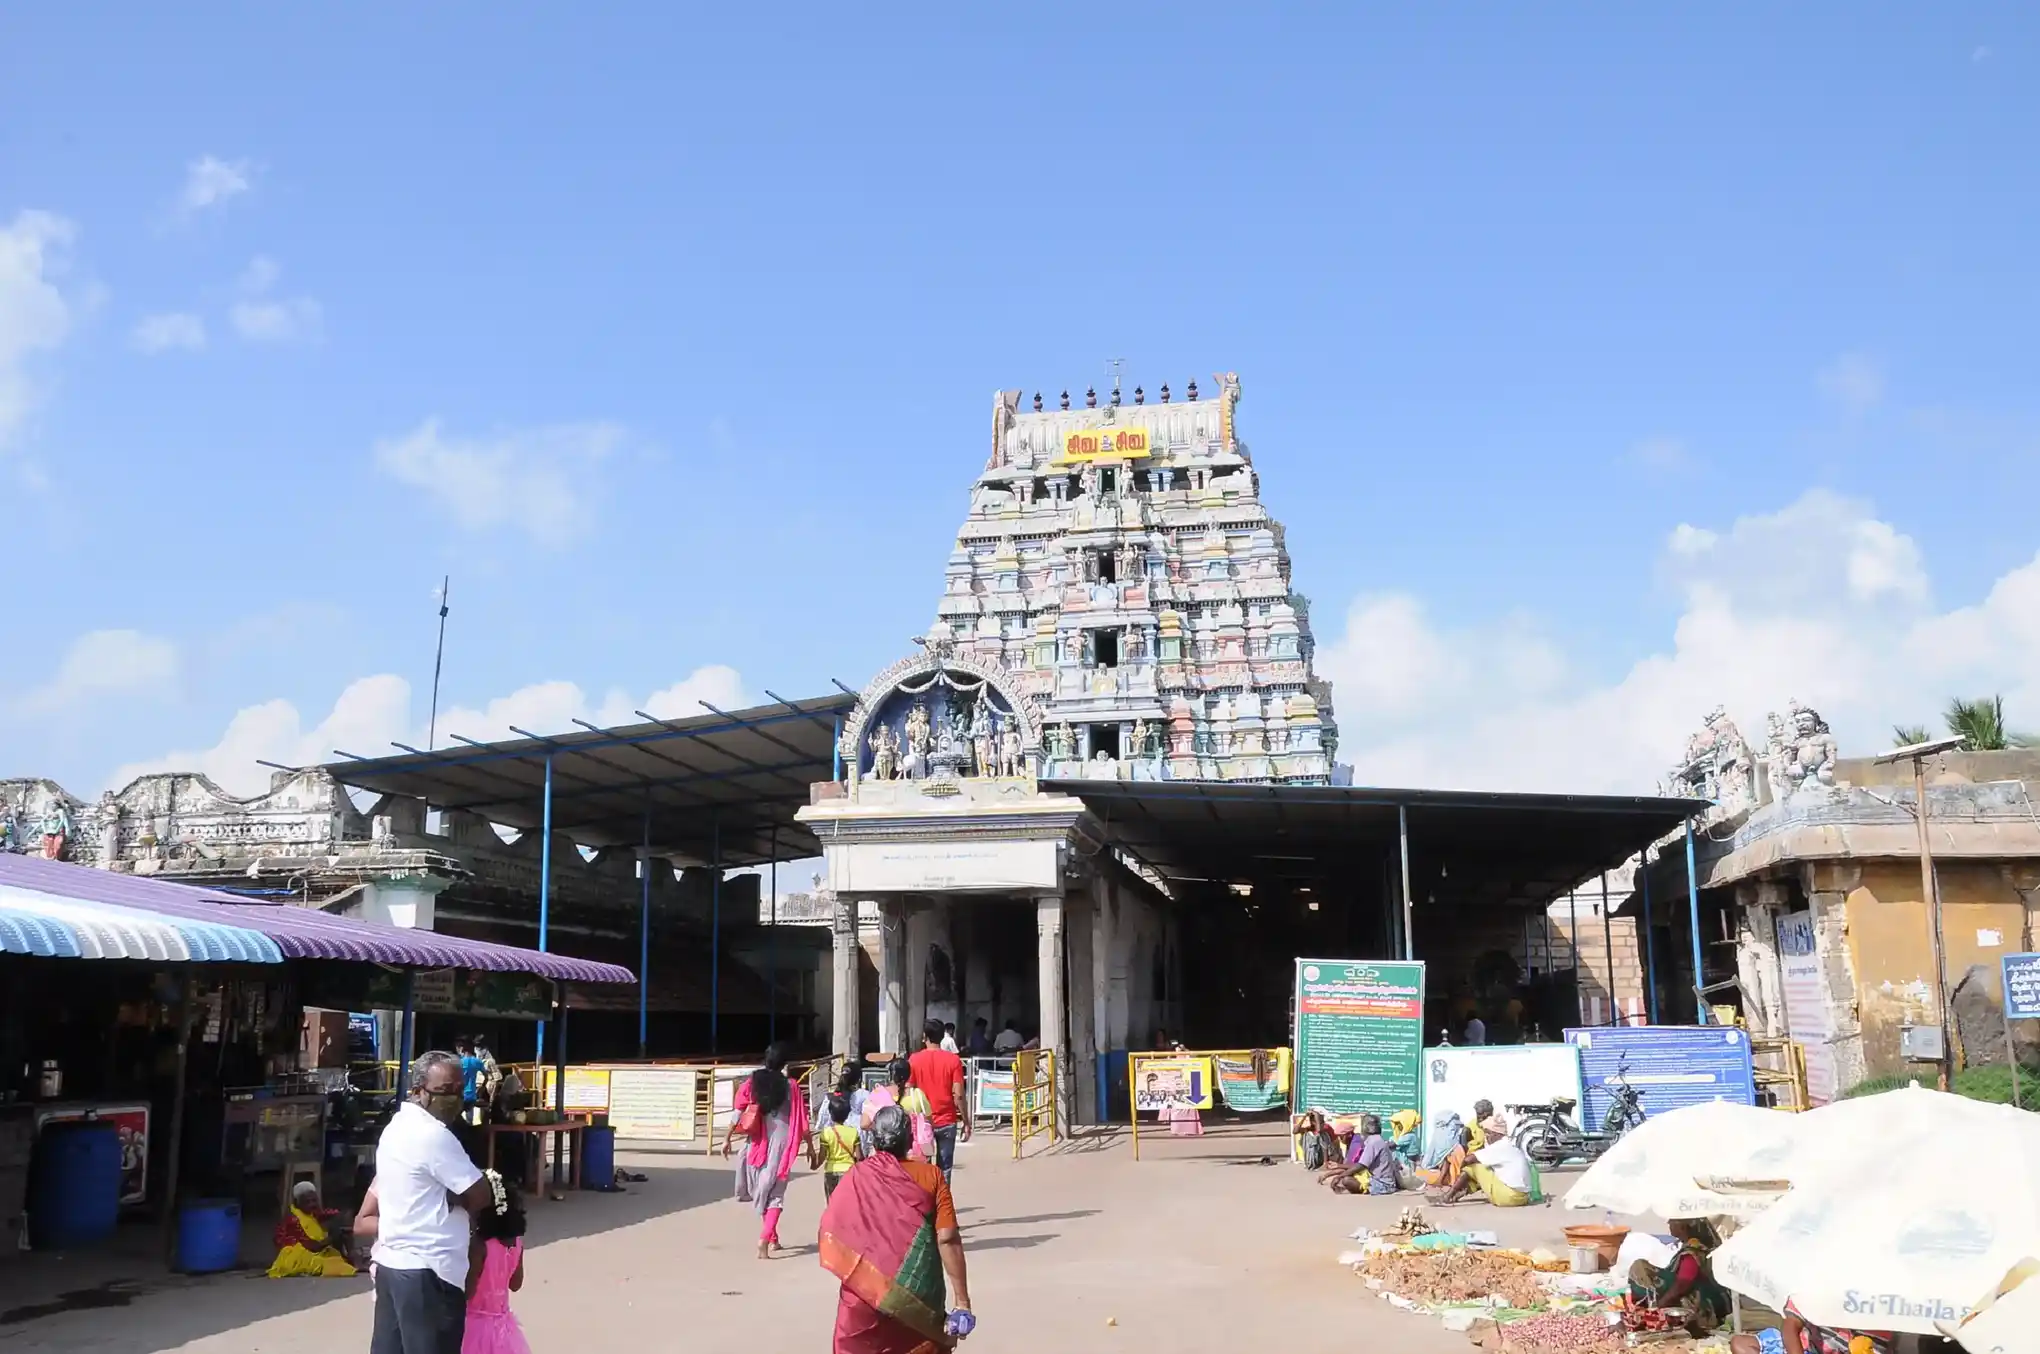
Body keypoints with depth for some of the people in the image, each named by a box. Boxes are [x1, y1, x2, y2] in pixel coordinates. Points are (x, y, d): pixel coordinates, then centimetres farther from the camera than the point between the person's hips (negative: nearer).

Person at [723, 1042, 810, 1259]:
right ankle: (764, 1239, -15)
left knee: (760, 1190, 19)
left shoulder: (751, 1082, -1)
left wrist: (727, 1139, 5)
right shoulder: (791, 1085, -5)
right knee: (775, 1192, 2)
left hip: (758, 1143, 2)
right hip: (782, 1142, -2)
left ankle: (772, 1238, 28)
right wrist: (809, 1145, 8)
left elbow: (738, 1113, -3)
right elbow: (801, 1120, -3)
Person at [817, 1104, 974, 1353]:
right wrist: (962, 1301, -10)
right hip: (919, 1296, 0)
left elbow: (829, 1232, -1)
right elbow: (948, 1238, -11)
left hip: (866, 1294, 0)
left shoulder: (857, 1177, -4)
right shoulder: (930, 1175, -5)